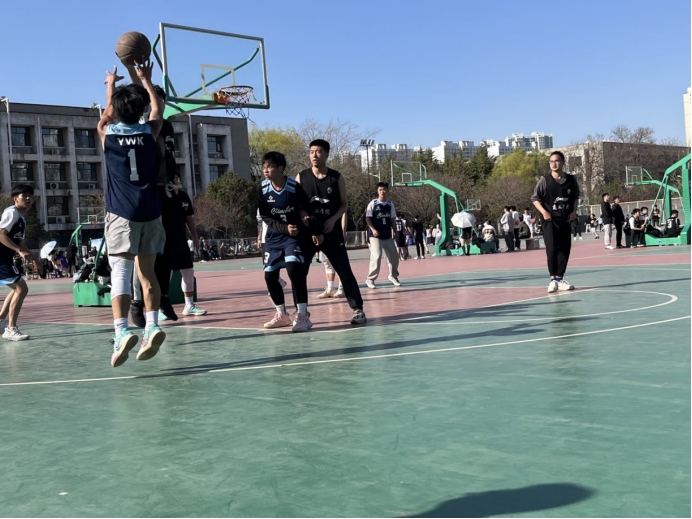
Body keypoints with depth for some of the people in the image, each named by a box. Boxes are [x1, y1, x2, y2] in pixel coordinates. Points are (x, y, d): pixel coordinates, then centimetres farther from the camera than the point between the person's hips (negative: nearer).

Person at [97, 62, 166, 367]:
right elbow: (157, 110, 29)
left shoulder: (107, 134, 5)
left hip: (121, 213, -2)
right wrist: (146, 80, 41)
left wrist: (111, 84, 44)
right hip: (150, 212, 2)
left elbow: (106, 115, 29)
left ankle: (122, 333, -24)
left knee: (120, 273, -10)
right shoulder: (149, 132, 7)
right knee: (147, 273, 11)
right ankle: (152, 327, 0)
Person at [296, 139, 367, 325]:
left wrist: (333, 219, -11)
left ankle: (358, 309, 4)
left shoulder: (337, 177, -1)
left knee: (345, 272, -2)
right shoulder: (301, 177, 0)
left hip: (332, 232, -1)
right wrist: (303, 219, -15)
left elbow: (344, 203, 4)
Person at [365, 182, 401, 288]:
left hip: (387, 235, 5)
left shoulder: (390, 204, 7)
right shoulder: (373, 203, -6)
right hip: (376, 235, -5)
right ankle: (370, 279, -5)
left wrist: (394, 231, 8)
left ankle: (393, 276, 30)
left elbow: (392, 219, 14)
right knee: (376, 256, -15)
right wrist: (373, 229, -20)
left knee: (394, 256, 9)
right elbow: (367, 218, -8)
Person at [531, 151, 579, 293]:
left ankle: (560, 278, 14)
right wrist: (544, 212, -15)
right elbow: (535, 198, -2)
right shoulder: (544, 180, -6)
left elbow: (575, 197, 17)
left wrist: (574, 211, 2)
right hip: (550, 221, -4)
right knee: (552, 249, -11)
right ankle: (553, 279, -1)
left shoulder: (571, 180, 3)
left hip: (565, 220, 4)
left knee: (565, 249, 5)